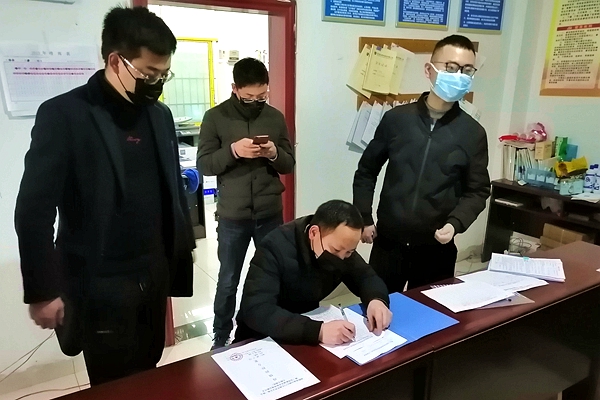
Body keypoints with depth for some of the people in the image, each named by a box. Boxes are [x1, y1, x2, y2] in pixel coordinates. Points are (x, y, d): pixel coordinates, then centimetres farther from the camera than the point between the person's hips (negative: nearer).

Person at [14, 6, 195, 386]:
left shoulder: (160, 115, 6)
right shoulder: (63, 115, -12)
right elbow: (34, 210, -11)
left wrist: (185, 248, 13)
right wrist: (42, 291, -10)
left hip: (155, 275, 5)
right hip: (100, 286, -5)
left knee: (150, 378, 16)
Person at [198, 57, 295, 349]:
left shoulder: (275, 117, 3)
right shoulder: (215, 117, -4)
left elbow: (289, 164, 5)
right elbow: (203, 164, -7)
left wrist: (274, 153, -16)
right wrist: (233, 151, -23)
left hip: (270, 214, 2)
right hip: (232, 216, -2)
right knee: (228, 282, 12)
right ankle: (221, 338, 32)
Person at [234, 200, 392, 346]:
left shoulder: (341, 245, -9)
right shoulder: (276, 248, -26)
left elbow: (366, 276, 2)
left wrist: (376, 299, -19)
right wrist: (318, 331, -41)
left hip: (308, 321, 5)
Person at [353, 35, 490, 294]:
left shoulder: (473, 133, -1)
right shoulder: (396, 119, -2)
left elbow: (478, 190, 4)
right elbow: (366, 171, 7)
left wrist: (455, 223, -13)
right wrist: (364, 218, 2)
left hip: (437, 248, 0)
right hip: (388, 241, 0)